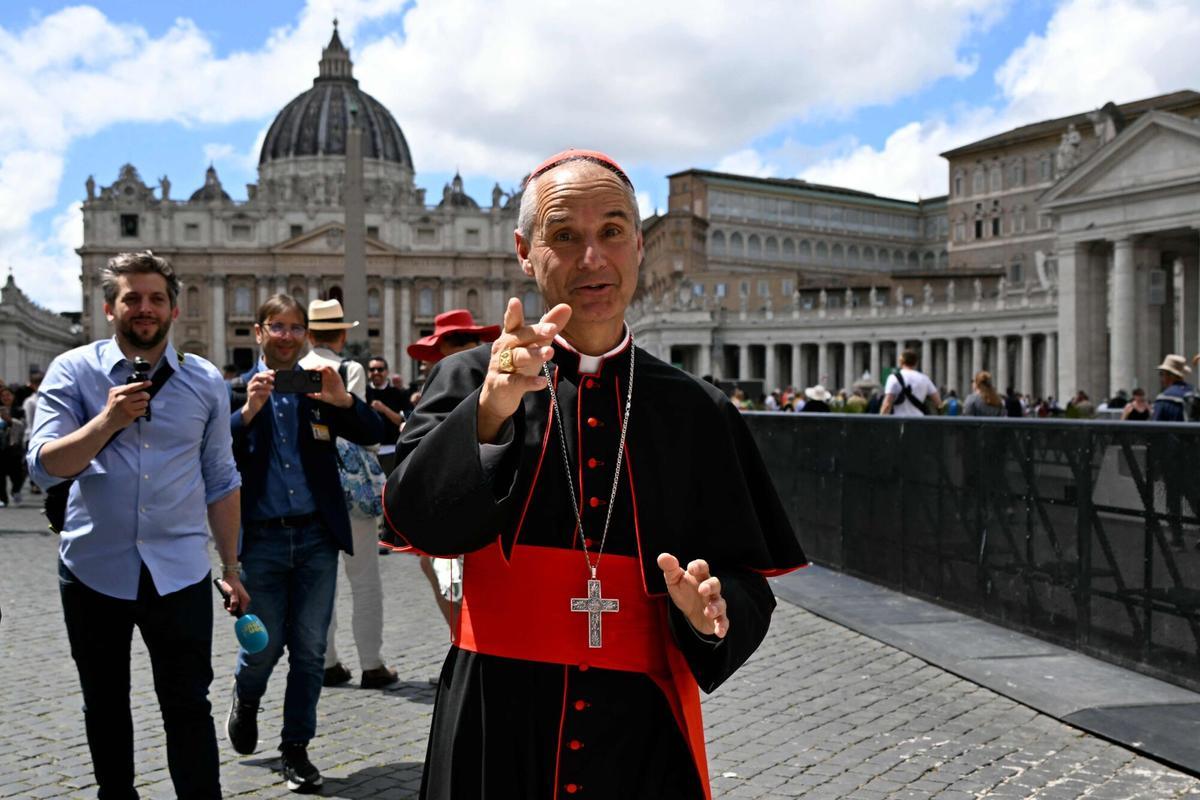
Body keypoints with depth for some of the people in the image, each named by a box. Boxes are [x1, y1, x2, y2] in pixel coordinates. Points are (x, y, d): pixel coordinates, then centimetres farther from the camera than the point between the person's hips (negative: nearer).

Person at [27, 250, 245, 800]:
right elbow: (44, 466, -9)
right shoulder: (73, 372, 0)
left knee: (188, 707, 0)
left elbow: (221, 482, 9)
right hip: (93, 568, 0)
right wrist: (108, 419, -22)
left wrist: (231, 567, 8)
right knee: (105, 707, 14)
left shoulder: (206, 383, 4)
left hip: (179, 571, 0)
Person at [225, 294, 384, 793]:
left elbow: (372, 435, -2)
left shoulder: (319, 388, 6)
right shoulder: (236, 391, 2)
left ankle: (296, 748, 19)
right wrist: (248, 411, -21)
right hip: (262, 539, -1)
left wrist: (343, 400, -18)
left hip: (316, 536, 2)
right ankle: (245, 702, 39)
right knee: (265, 645, 6)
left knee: (309, 649, 5)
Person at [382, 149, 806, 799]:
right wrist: (489, 414, -33)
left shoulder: (699, 413, 0)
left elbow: (747, 587, 2)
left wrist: (710, 612, -19)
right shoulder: (470, 381, -2)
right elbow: (416, 519, -18)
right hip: (494, 735, -1)